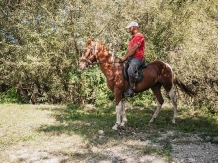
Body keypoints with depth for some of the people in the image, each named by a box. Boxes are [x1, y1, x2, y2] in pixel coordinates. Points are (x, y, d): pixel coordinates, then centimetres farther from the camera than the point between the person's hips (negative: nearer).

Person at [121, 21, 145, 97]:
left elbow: (134, 49, -17)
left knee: (130, 70, -34)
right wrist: (124, 57, 5)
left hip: (137, 58, -11)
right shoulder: (133, 38, 22)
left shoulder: (139, 36, -9)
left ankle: (131, 90, -30)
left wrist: (125, 57, -15)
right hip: (130, 58, 11)